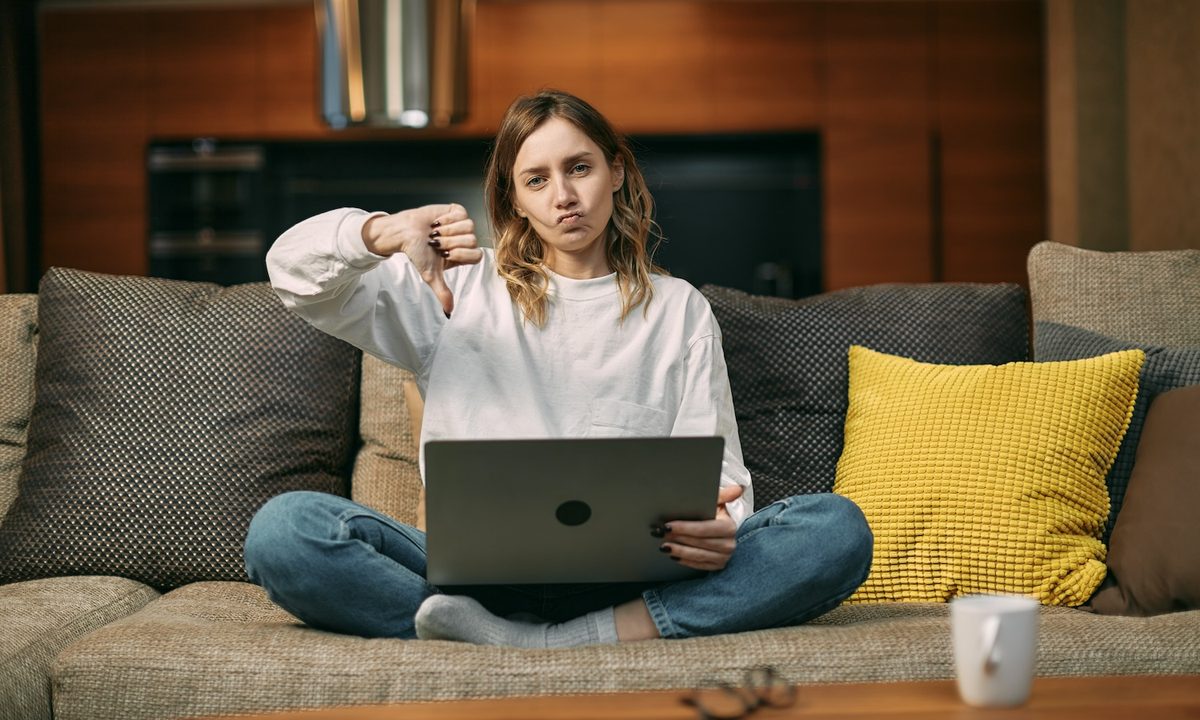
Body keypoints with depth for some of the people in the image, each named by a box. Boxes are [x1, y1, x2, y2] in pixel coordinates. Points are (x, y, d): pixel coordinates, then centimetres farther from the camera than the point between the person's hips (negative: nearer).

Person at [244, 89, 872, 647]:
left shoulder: (678, 310, 17)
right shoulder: (462, 285, 17)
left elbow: (714, 466, 10)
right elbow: (294, 271, 11)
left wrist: (719, 526, -16)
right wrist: (386, 231, -12)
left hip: (624, 582, 1)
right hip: (476, 576, -1)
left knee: (839, 530, -27)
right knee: (282, 529, -27)